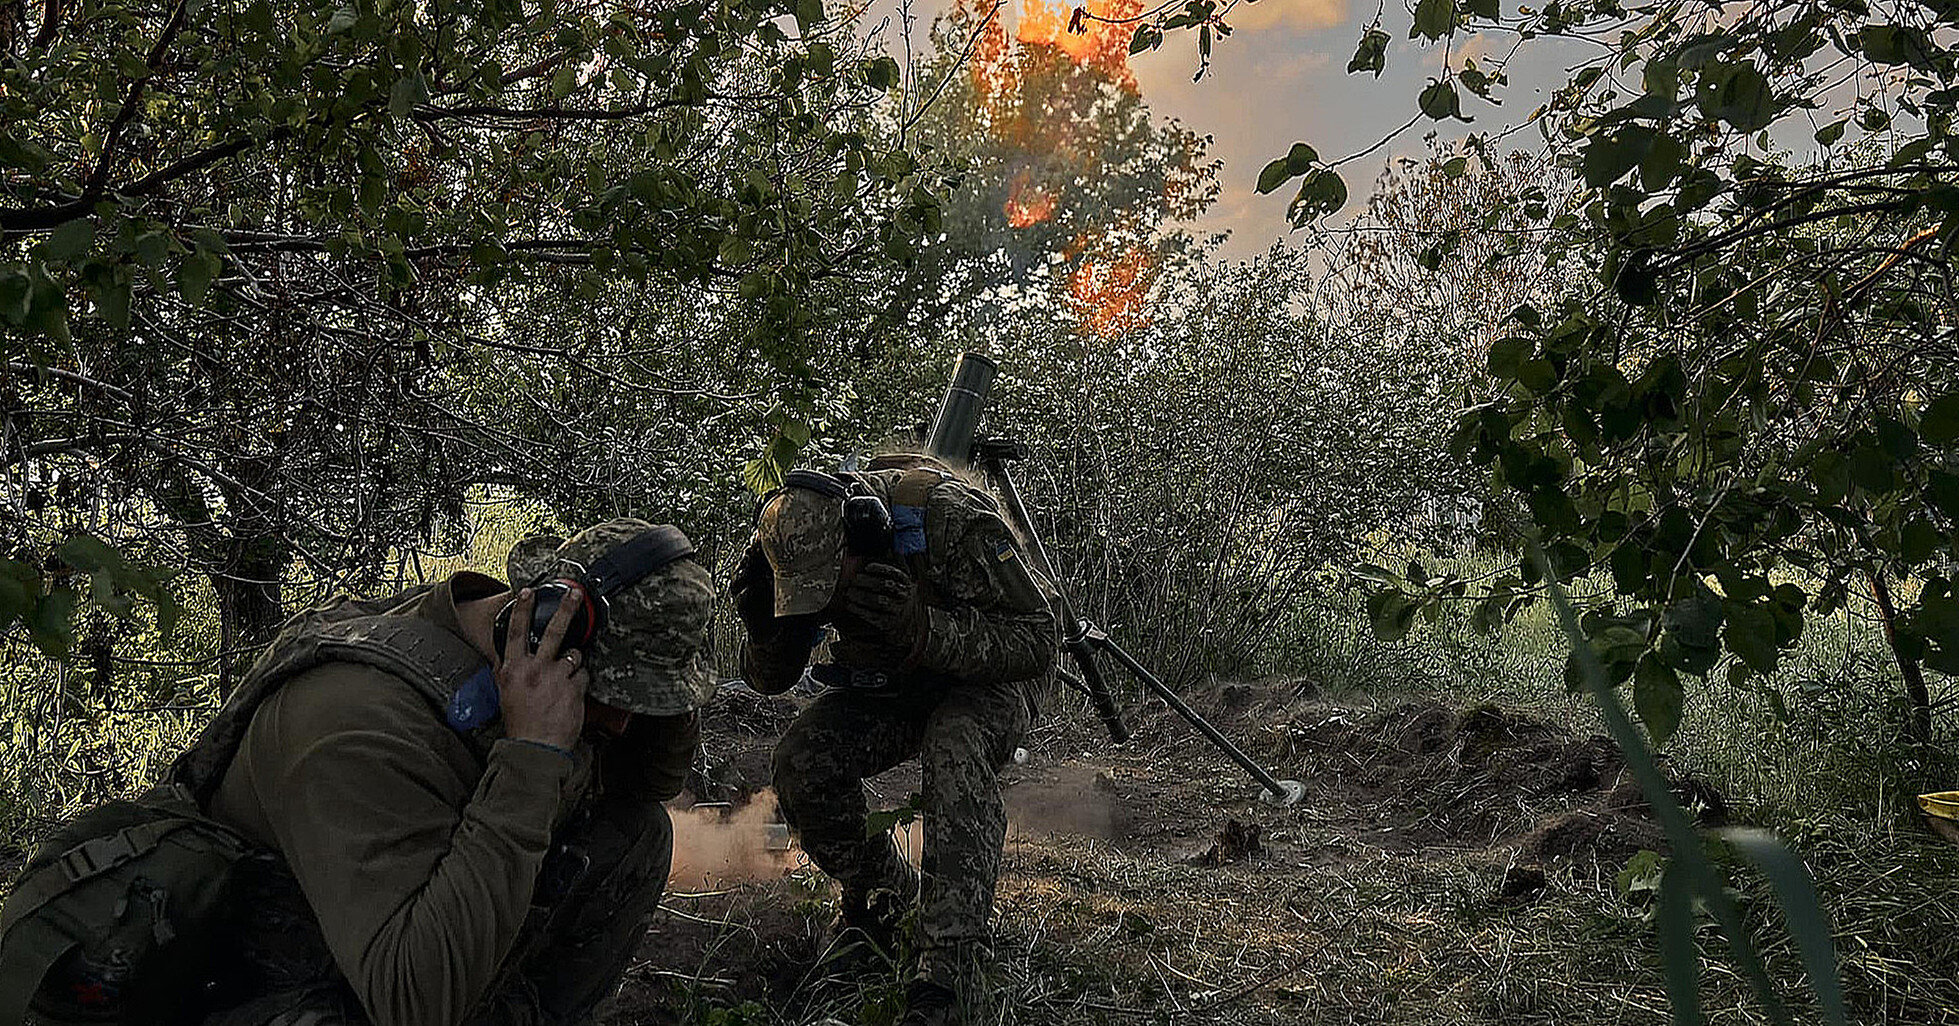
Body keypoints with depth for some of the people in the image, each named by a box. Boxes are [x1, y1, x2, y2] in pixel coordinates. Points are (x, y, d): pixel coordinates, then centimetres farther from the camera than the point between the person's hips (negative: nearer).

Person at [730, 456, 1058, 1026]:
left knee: (954, 752, -36)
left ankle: (950, 967, -35)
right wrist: (765, 627, -30)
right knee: (801, 760, -21)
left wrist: (922, 627, -45)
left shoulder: (949, 517, -34)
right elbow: (769, 679, -6)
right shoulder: (802, 542, -18)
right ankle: (884, 889, 7)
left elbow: (1037, 642, -31)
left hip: (979, 682, -4)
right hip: (882, 686, 5)